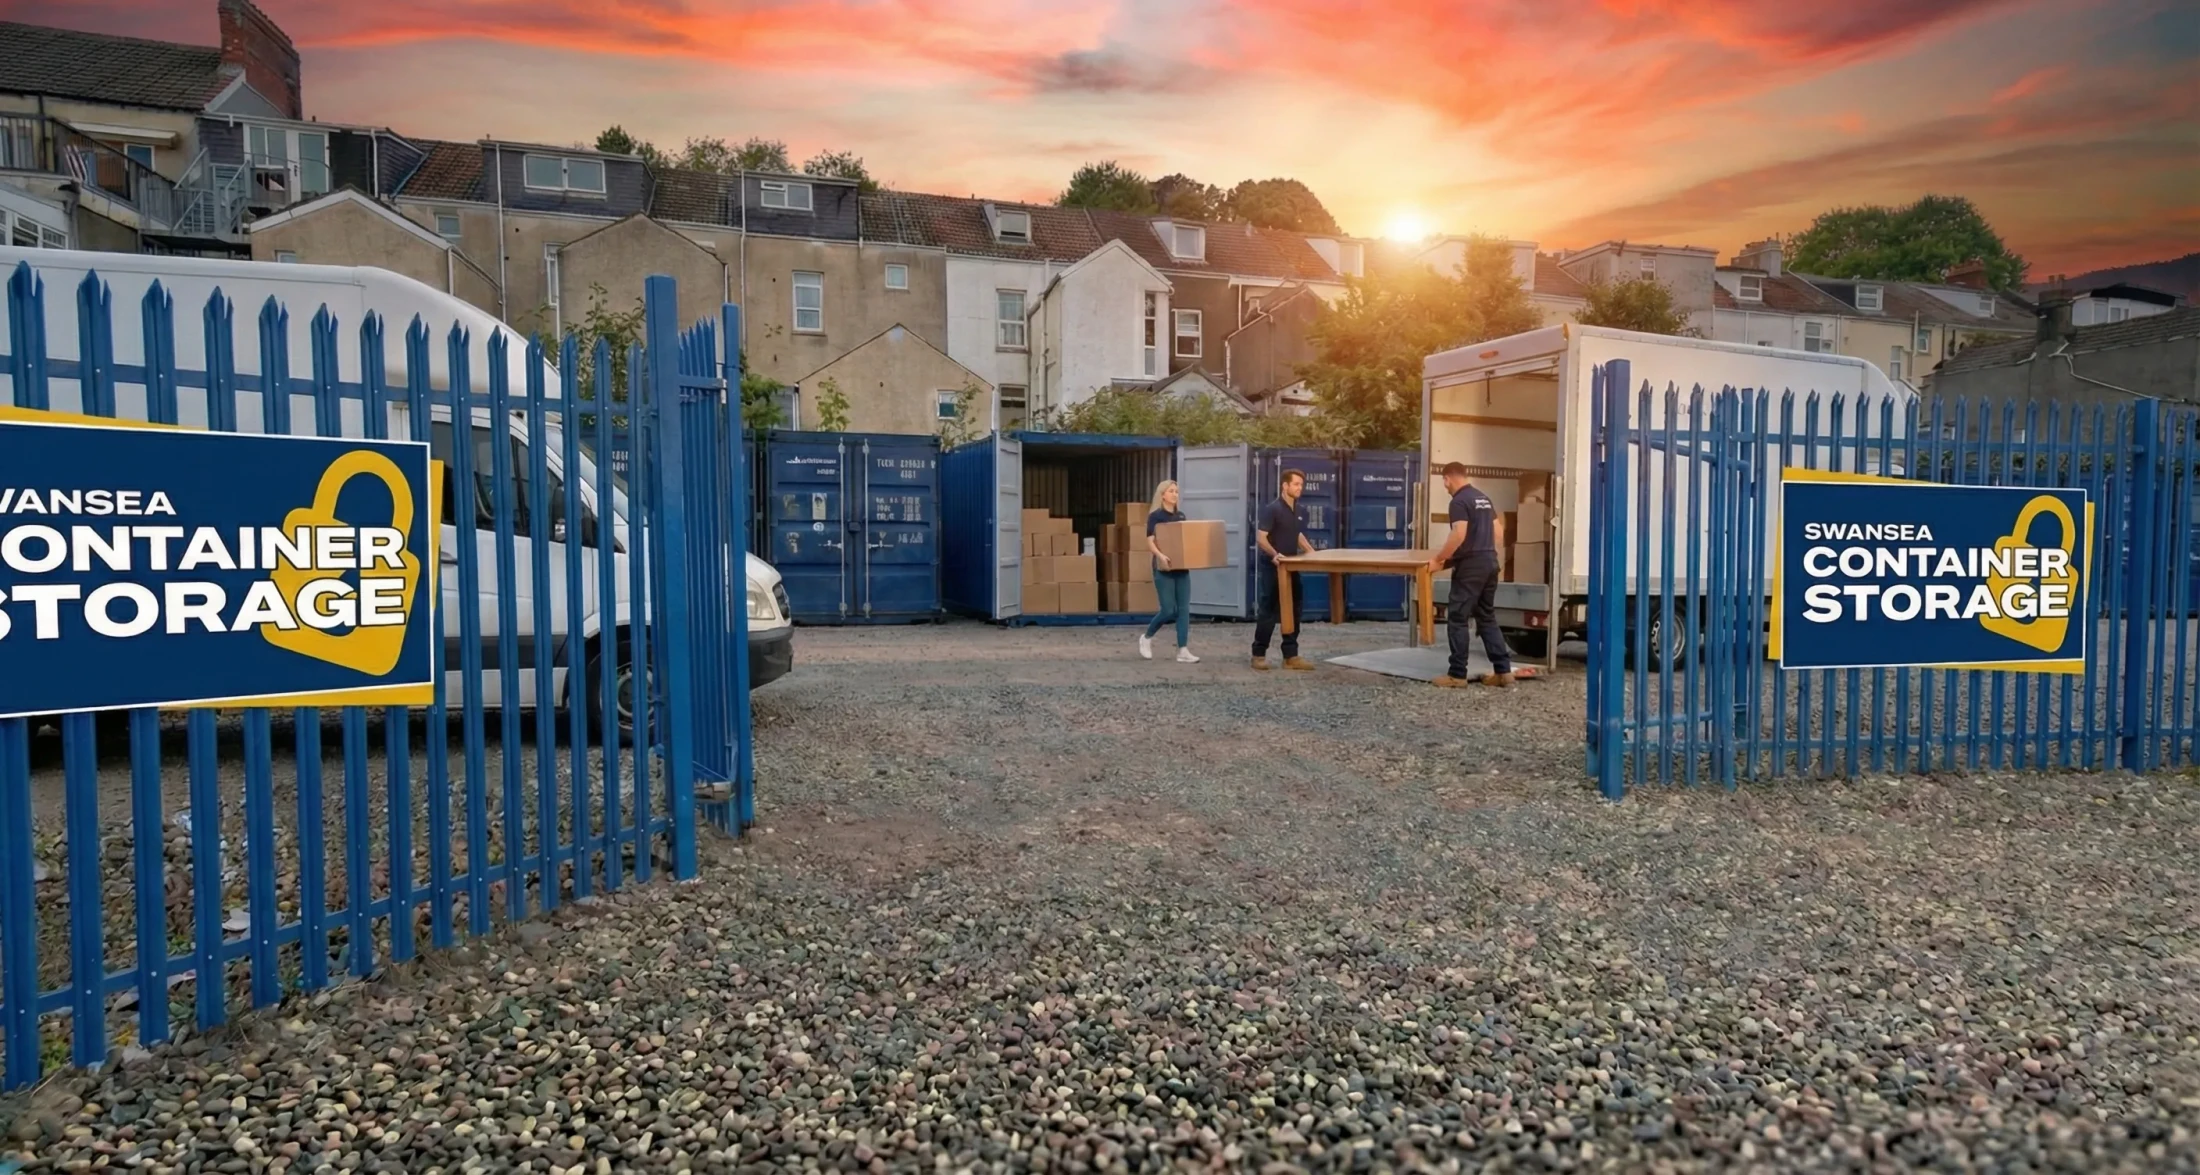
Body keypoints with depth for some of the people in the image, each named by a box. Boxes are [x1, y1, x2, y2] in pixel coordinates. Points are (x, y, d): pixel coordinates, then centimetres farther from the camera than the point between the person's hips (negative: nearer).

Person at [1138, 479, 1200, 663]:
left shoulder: (1181, 516, 13)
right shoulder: (1155, 516, -7)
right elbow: (1150, 542, -16)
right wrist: (1160, 555, -35)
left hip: (1182, 568, 6)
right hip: (1164, 569, -6)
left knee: (1184, 609, 1)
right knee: (1169, 610, -6)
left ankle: (1183, 651, 3)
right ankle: (1146, 638, 18)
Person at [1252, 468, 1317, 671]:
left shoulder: (1299, 511, 11)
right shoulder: (1272, 509, -14)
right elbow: (1260, 537, -19)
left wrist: (1310, 551, 13)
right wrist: (1274, 554, -33)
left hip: (1292, 568, 8)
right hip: (1273, 567, -8)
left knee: (1293, 613, 6)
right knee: (1268, 612, -3)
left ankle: (1291, 656, 11)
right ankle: (1258, 654, 6)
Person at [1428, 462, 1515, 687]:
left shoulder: (1459, 501, -11)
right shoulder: (1483, 498, 16)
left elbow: (1459, 535, -22)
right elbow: (1499, 532, 20)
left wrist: (1439, 559, -14)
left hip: (1470, 565, -9)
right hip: (1490, 562, 9)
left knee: (1457, 619, -2)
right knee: (1487, 617, 13)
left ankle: (1457, 674, 0)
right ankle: (1503, 670, 11)